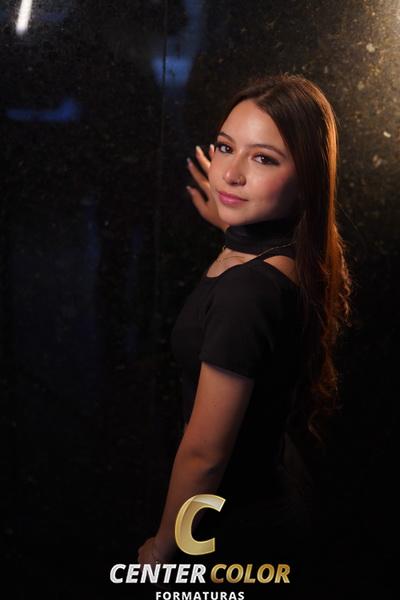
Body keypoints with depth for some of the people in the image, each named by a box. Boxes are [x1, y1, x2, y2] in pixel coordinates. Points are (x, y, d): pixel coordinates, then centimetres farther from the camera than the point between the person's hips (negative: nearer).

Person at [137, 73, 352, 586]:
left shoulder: (246, 290, -33)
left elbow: (204, 453, -24)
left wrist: (160, 547, -10)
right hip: (276, 488, 8)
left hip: (241, 529, -8)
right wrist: (229, 222, 16)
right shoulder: (295, 256, -8)